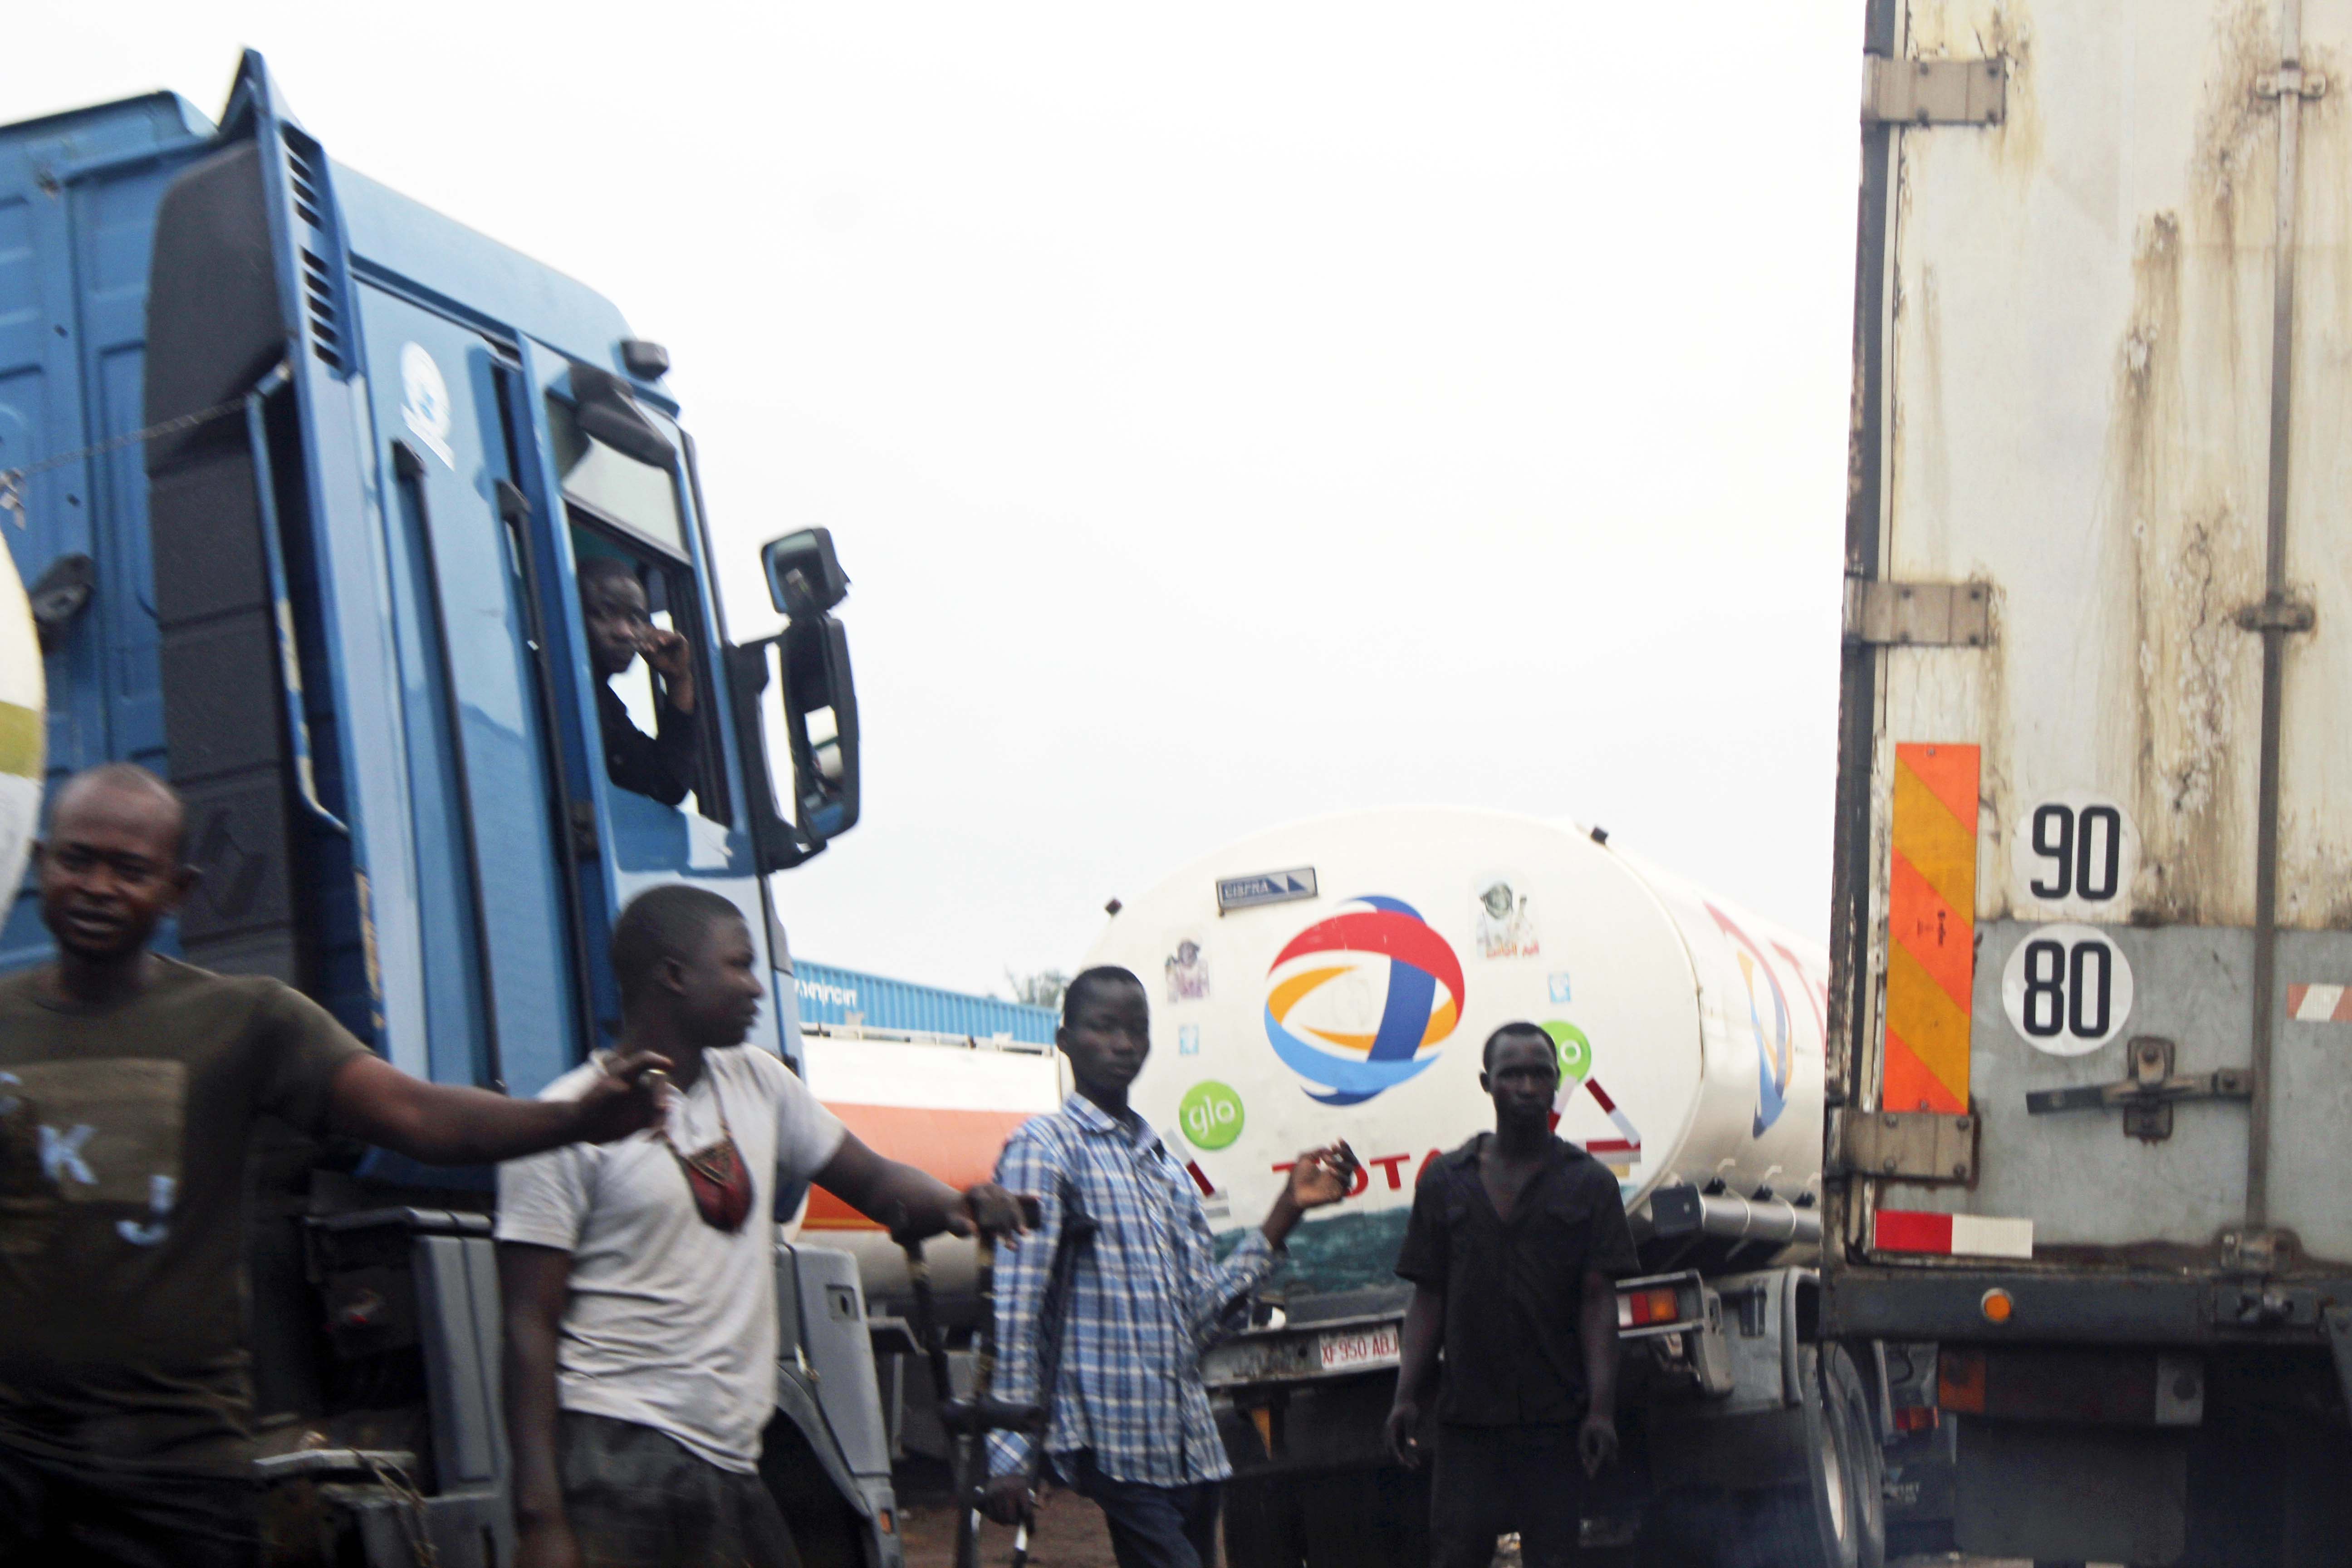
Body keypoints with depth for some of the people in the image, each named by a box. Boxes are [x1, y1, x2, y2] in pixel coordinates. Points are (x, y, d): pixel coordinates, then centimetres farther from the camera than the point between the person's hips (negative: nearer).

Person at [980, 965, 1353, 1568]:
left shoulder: (1167, 1167, 21)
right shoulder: (1046, 1149, -3)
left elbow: (1204, 1313, 14)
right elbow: (1014, 1310, -10)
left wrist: (1287, 1212, 8)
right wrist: (1008, 1454, -17)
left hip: (1191, 1447, 8)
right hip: (1114, 1445, -8)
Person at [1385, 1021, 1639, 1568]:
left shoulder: (1589, 1185, 6)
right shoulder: (1447, 1183, 10)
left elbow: (1599, 1303, 0)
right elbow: (1428, 1301, 9)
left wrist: (1601, 1408, -9)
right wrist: (1406, 1396, -2)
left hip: (1556, 1419, -1)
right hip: (1468, 1415, 1)